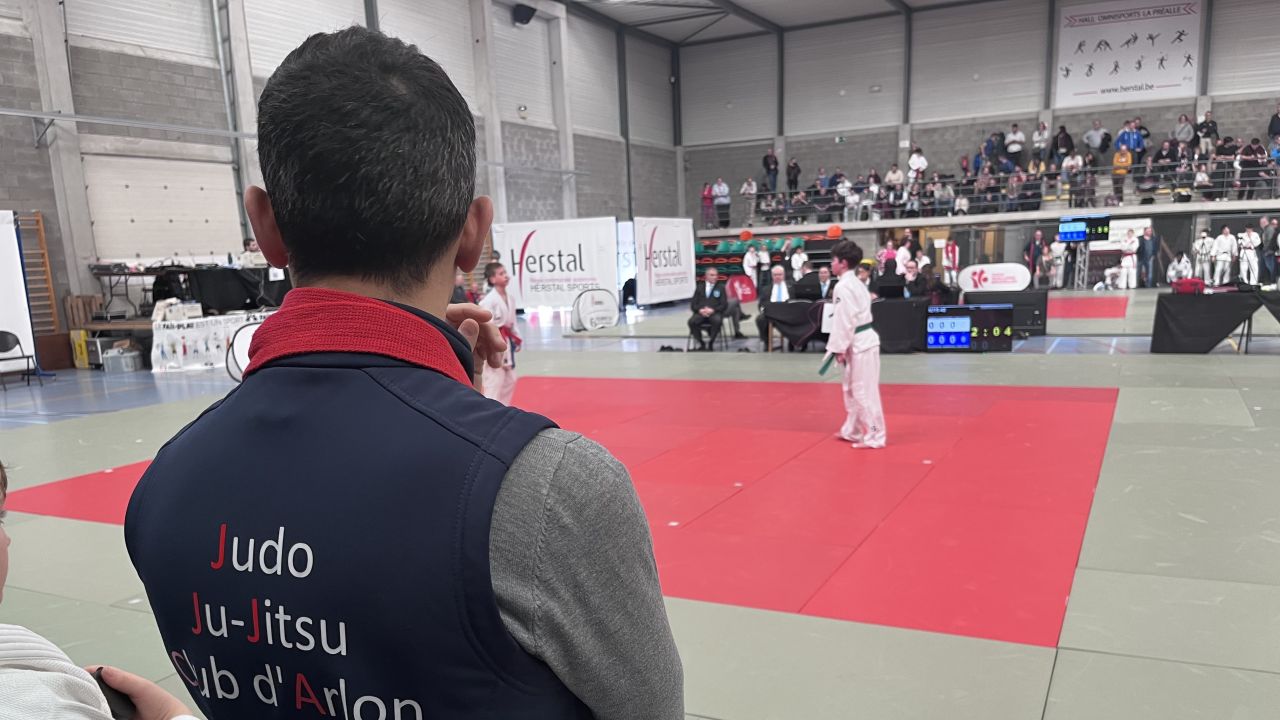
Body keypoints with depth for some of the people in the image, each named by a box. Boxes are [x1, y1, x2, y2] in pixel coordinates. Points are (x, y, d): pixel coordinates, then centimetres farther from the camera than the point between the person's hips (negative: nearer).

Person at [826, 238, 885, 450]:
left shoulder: (843, 286, -16)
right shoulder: (856, 283, 14)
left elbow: (844, 320, -19)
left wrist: (839, 348, -14)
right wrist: (842, 346, 19)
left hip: (859, 344, -10)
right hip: (863, 340, 10)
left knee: (864, 392, -4)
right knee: (851, 388, 19)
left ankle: (874, 437, 3)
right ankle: (853, 431, 30)